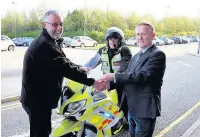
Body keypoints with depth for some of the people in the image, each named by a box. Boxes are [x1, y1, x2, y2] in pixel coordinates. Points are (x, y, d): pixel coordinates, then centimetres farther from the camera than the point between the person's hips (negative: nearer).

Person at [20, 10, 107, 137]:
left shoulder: (51, 41, 11)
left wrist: (81, 69, 14)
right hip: (37, 99, -11)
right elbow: (65, 68, -31)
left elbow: (64, 62, 22)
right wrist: (92, 82, -31)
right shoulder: (44, 44, -25)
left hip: (40, 97, 11)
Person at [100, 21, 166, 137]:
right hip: (132, 107, 8)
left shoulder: (158, 55, -14)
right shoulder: (136, 56, 15)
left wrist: (114, 76, -27)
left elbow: (142, 76, -26)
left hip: (146, 108, -8)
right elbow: (128, 77, 10)